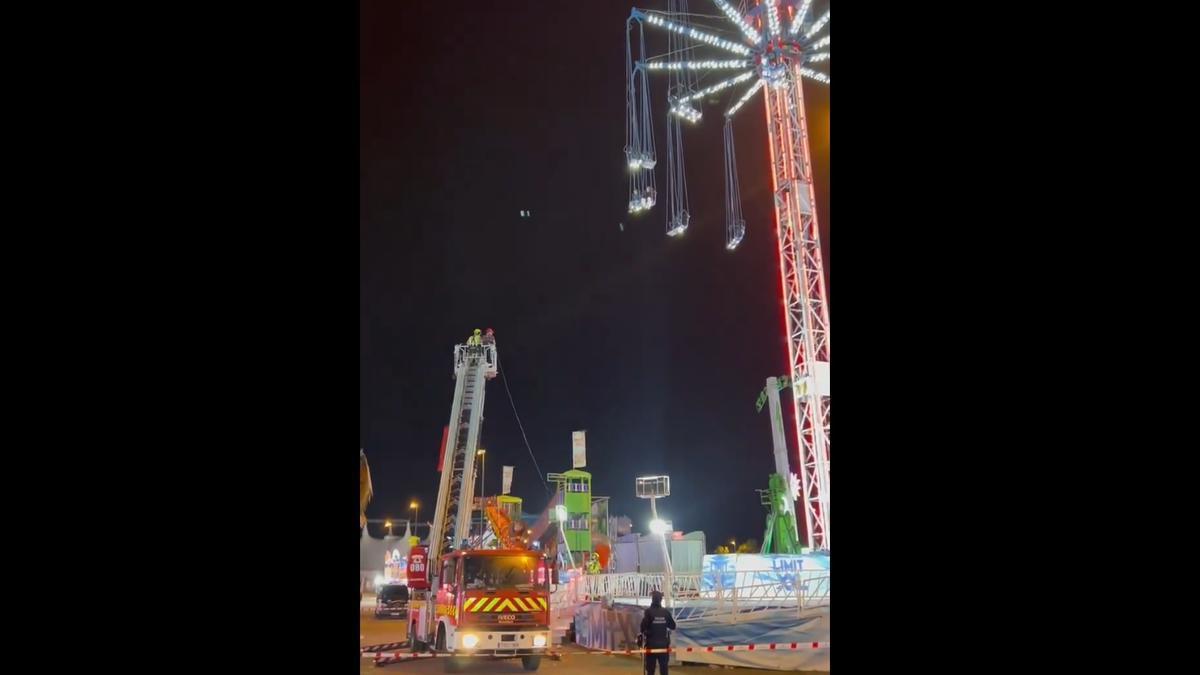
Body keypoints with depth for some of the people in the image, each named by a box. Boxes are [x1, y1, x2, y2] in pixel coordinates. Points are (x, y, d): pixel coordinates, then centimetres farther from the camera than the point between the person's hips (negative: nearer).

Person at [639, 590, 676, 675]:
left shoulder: (648, 611, -10)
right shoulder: (666, 611, 0)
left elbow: (643, 627, -16)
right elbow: (673, 626, 7)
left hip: (652, 643, -3)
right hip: (663, 643, 3)